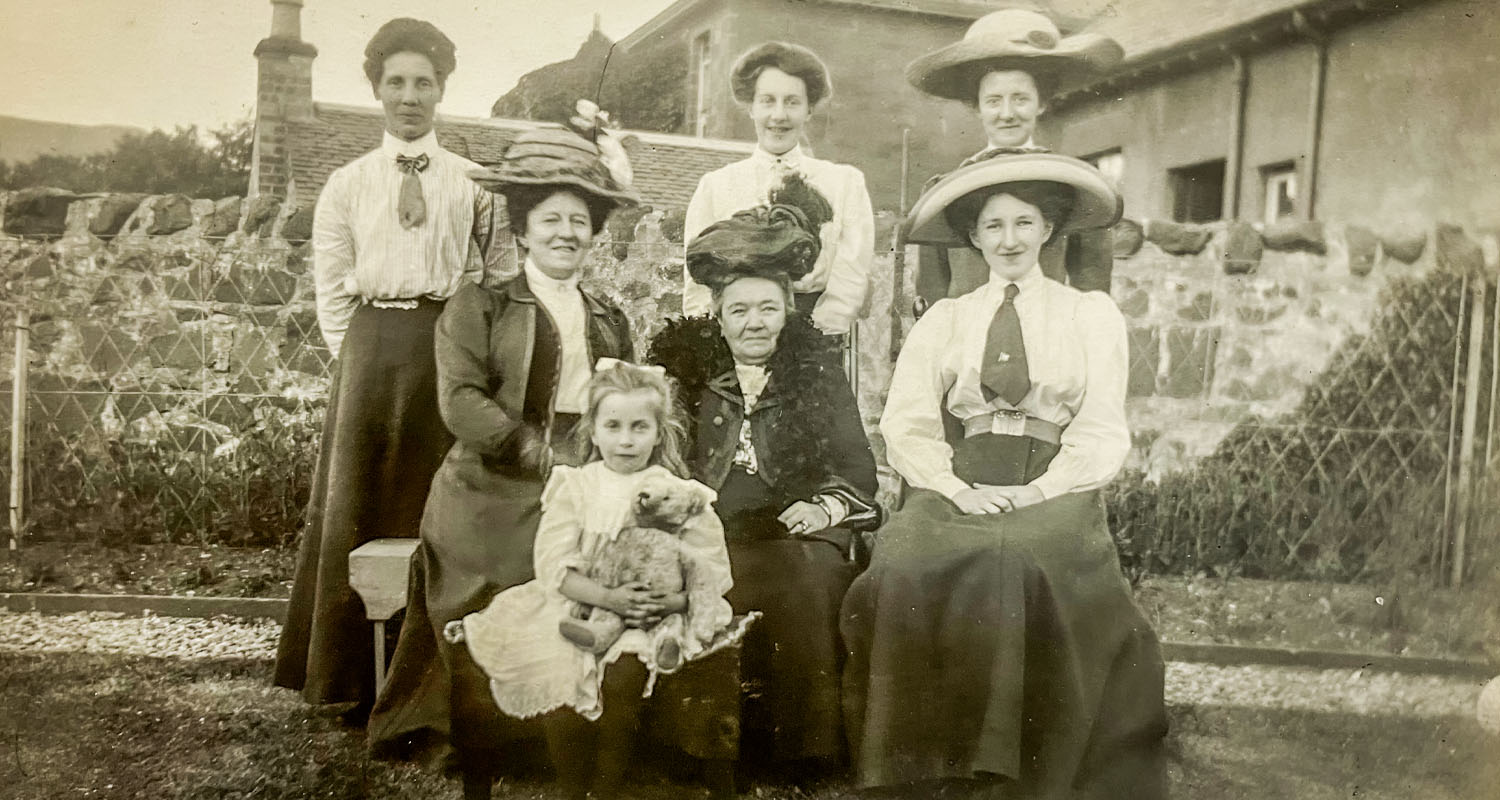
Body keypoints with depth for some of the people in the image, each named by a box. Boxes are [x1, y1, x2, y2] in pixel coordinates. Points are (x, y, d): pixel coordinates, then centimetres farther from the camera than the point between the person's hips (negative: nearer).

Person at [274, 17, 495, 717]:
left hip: (450, 350, -1)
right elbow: (332, 289, 10)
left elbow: (491, 278, 4)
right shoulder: (346, 185, 11)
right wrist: (357, 362, 1)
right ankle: (357, 679, 11)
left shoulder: (473, 182, 7)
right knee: (358, 506, 2)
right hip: (369, 351, 1)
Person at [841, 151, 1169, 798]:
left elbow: (1102, 431, 4)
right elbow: (907, 426, 7)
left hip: (1053, 494, -1)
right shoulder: (943, 319, 17)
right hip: (958, 490, 2)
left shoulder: (1092, 313, 13)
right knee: (907, 568, -31)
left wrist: (1039, 489, -13)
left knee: (1020, 570, -35)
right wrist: (956, 487, -11)